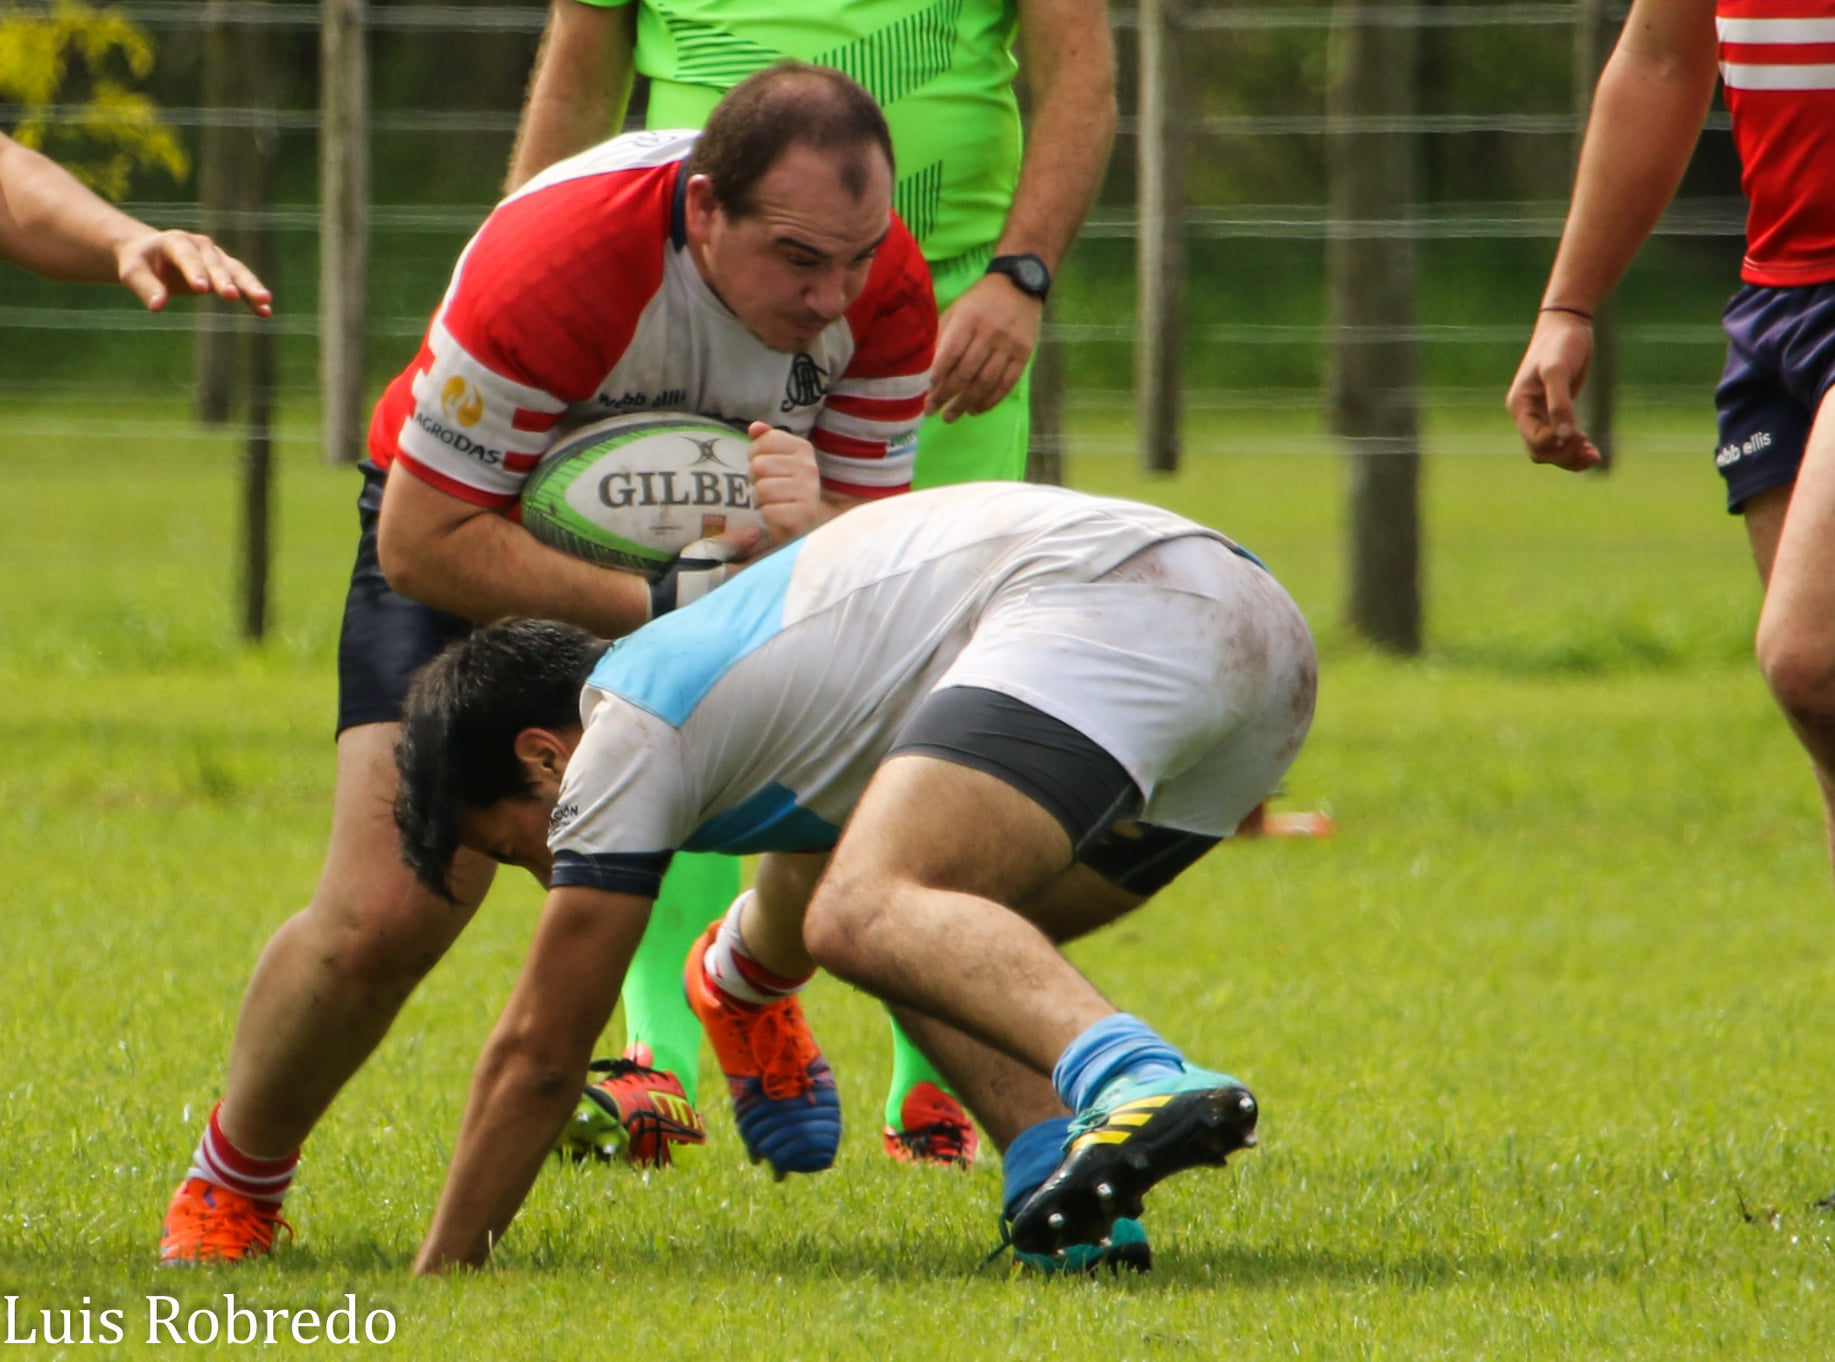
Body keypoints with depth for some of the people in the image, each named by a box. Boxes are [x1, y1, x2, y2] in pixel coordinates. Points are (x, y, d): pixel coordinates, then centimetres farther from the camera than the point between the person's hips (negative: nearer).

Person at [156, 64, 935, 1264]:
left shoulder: (885, 290, -23)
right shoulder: (550, 265, -38)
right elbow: (419, 541, -32)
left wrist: (810, 524, -39)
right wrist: (652, 606, -40)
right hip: (478, 554, -5)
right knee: (383, 919, -19)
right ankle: (231, 1188, 9)